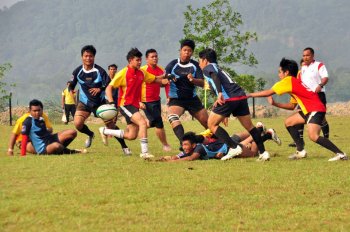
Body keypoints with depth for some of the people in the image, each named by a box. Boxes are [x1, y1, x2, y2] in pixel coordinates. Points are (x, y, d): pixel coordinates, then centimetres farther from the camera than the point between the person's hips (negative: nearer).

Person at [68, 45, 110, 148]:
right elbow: (71, 84, 7)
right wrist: (71, 90, -16)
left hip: (100, 102, -2)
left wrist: (100, 89, -29)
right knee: (77, 123, -16)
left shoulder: (100, 71, -12)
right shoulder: (78, 71, -5)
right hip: (84, 103, 2)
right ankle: (90, 135, 18)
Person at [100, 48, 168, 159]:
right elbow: (109, 88, -11)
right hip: (125, 105, -8)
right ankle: (144, 152, -25)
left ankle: (105, 131, 29)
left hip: (135, 106, 8)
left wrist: (165, 77, 0)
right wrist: (111, 102, -25)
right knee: (142, 122, -27)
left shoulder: (141, 73, 8)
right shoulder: (123, 73, -11)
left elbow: (156, 79, 19)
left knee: (131, 135, 9)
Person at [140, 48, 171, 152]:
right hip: (147, 102, -7)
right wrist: (139, 101, -18)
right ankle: (165, 145, 6)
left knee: (153, 122, 16)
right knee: (159, 123, -7)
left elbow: (166, 83, 13)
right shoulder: (143, 70, -13)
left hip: (156, 100, 7)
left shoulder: (161, 70, 4)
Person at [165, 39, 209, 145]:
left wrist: (193, 80, -30)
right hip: (176, 99, -3)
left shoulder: (195, 65, -1)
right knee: (172, 117, -32)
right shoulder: (172, 65, -5)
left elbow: (202, 83, -8)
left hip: (192, 99, 3)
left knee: (207, 122, 7)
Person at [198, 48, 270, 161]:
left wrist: (219, 93, -29)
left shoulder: (207, 68, 7)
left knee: (212, 124, 3)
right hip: (241, 95, 8)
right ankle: (263, 152, 11)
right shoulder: (218, 68, 31)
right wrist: (219, 100, 38)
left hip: (229, 98, -8)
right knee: (249, 126, 15)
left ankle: (234, 147, -6)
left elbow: (215, 76, -15)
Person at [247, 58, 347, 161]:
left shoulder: (288, 80, -7)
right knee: (288, 122, 14)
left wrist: (249, 95, 1)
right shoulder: (295, 82, 20)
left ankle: (340, 154, -23)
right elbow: (292, 106, 20)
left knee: (313, 136, -24)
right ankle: (301, 151, 12)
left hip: (316, 109, -10)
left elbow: (268, 93, -9)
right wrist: (275, 104, 13)